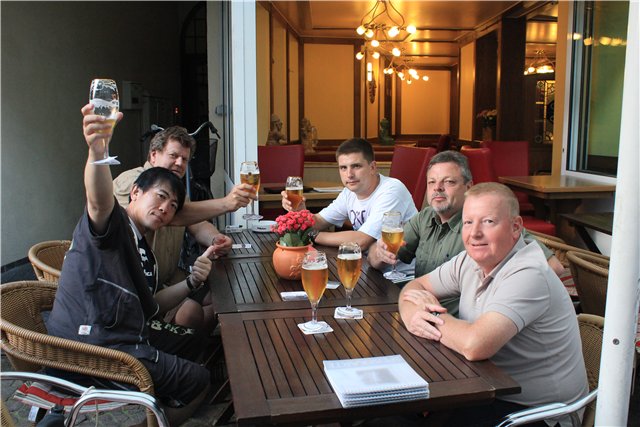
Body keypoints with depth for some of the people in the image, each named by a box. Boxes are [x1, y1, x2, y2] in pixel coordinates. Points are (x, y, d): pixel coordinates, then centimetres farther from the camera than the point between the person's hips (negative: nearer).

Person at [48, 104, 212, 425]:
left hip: (125, 335, 10)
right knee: (197, 381, -2)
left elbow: (147, 307, 20)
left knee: (190, 341, 28)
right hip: (90, 350, -10)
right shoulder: (111, 223, -11)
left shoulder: (142, 250, 17)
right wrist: (97, 150, -57)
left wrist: (191, 282, 6)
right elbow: (99, 199, -36)